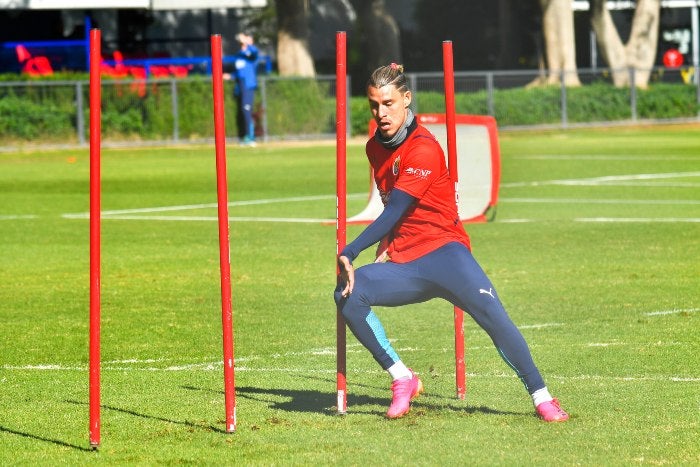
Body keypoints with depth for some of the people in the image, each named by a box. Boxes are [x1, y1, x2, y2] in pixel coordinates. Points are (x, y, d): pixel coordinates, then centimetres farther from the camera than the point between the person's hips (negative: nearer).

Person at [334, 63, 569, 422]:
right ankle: (402, 380, -11)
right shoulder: (375, 147, 11)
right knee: (347, 293, -20)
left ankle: (542, 399, -17)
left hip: (442, 252, -6)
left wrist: (349, 253, -25)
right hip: (403, 266, 6)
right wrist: (386, 247, 11)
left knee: (491, 314, -26)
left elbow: (394, 213, -19)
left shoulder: (424, 150, -13)